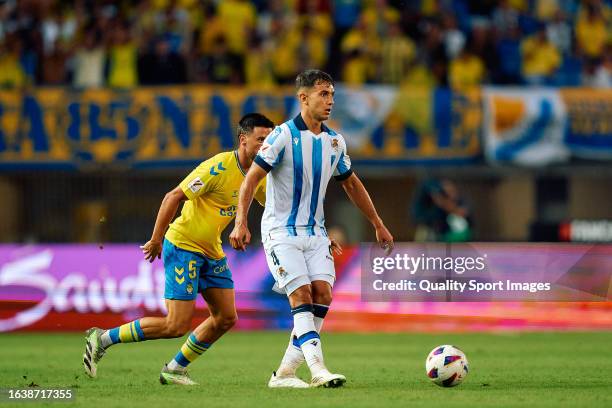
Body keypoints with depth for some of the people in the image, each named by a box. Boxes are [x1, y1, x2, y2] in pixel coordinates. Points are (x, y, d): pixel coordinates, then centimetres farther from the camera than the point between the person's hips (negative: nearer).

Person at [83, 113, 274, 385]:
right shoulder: (219, 167, -21)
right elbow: (173, 197, -19)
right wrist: (156, 240, -17)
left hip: (212, 251, 9)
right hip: (183, 245, -9)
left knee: (226, 318, 4)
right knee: (177, 325, -12)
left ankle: (175, 370, 18)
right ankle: (102, 339, 1)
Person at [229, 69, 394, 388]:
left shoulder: (334, 141, 7)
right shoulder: (283, 135, -12)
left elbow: (352, 184, 21)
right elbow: (251, 179, -14)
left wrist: (378, 225, 23)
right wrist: (241, 223, -25)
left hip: (315, 232, 6)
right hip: (281, 231, -6)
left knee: (322, 294, -8)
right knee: (301, 295, -17)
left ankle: (284, 373, -2)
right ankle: (318, 370, -24)